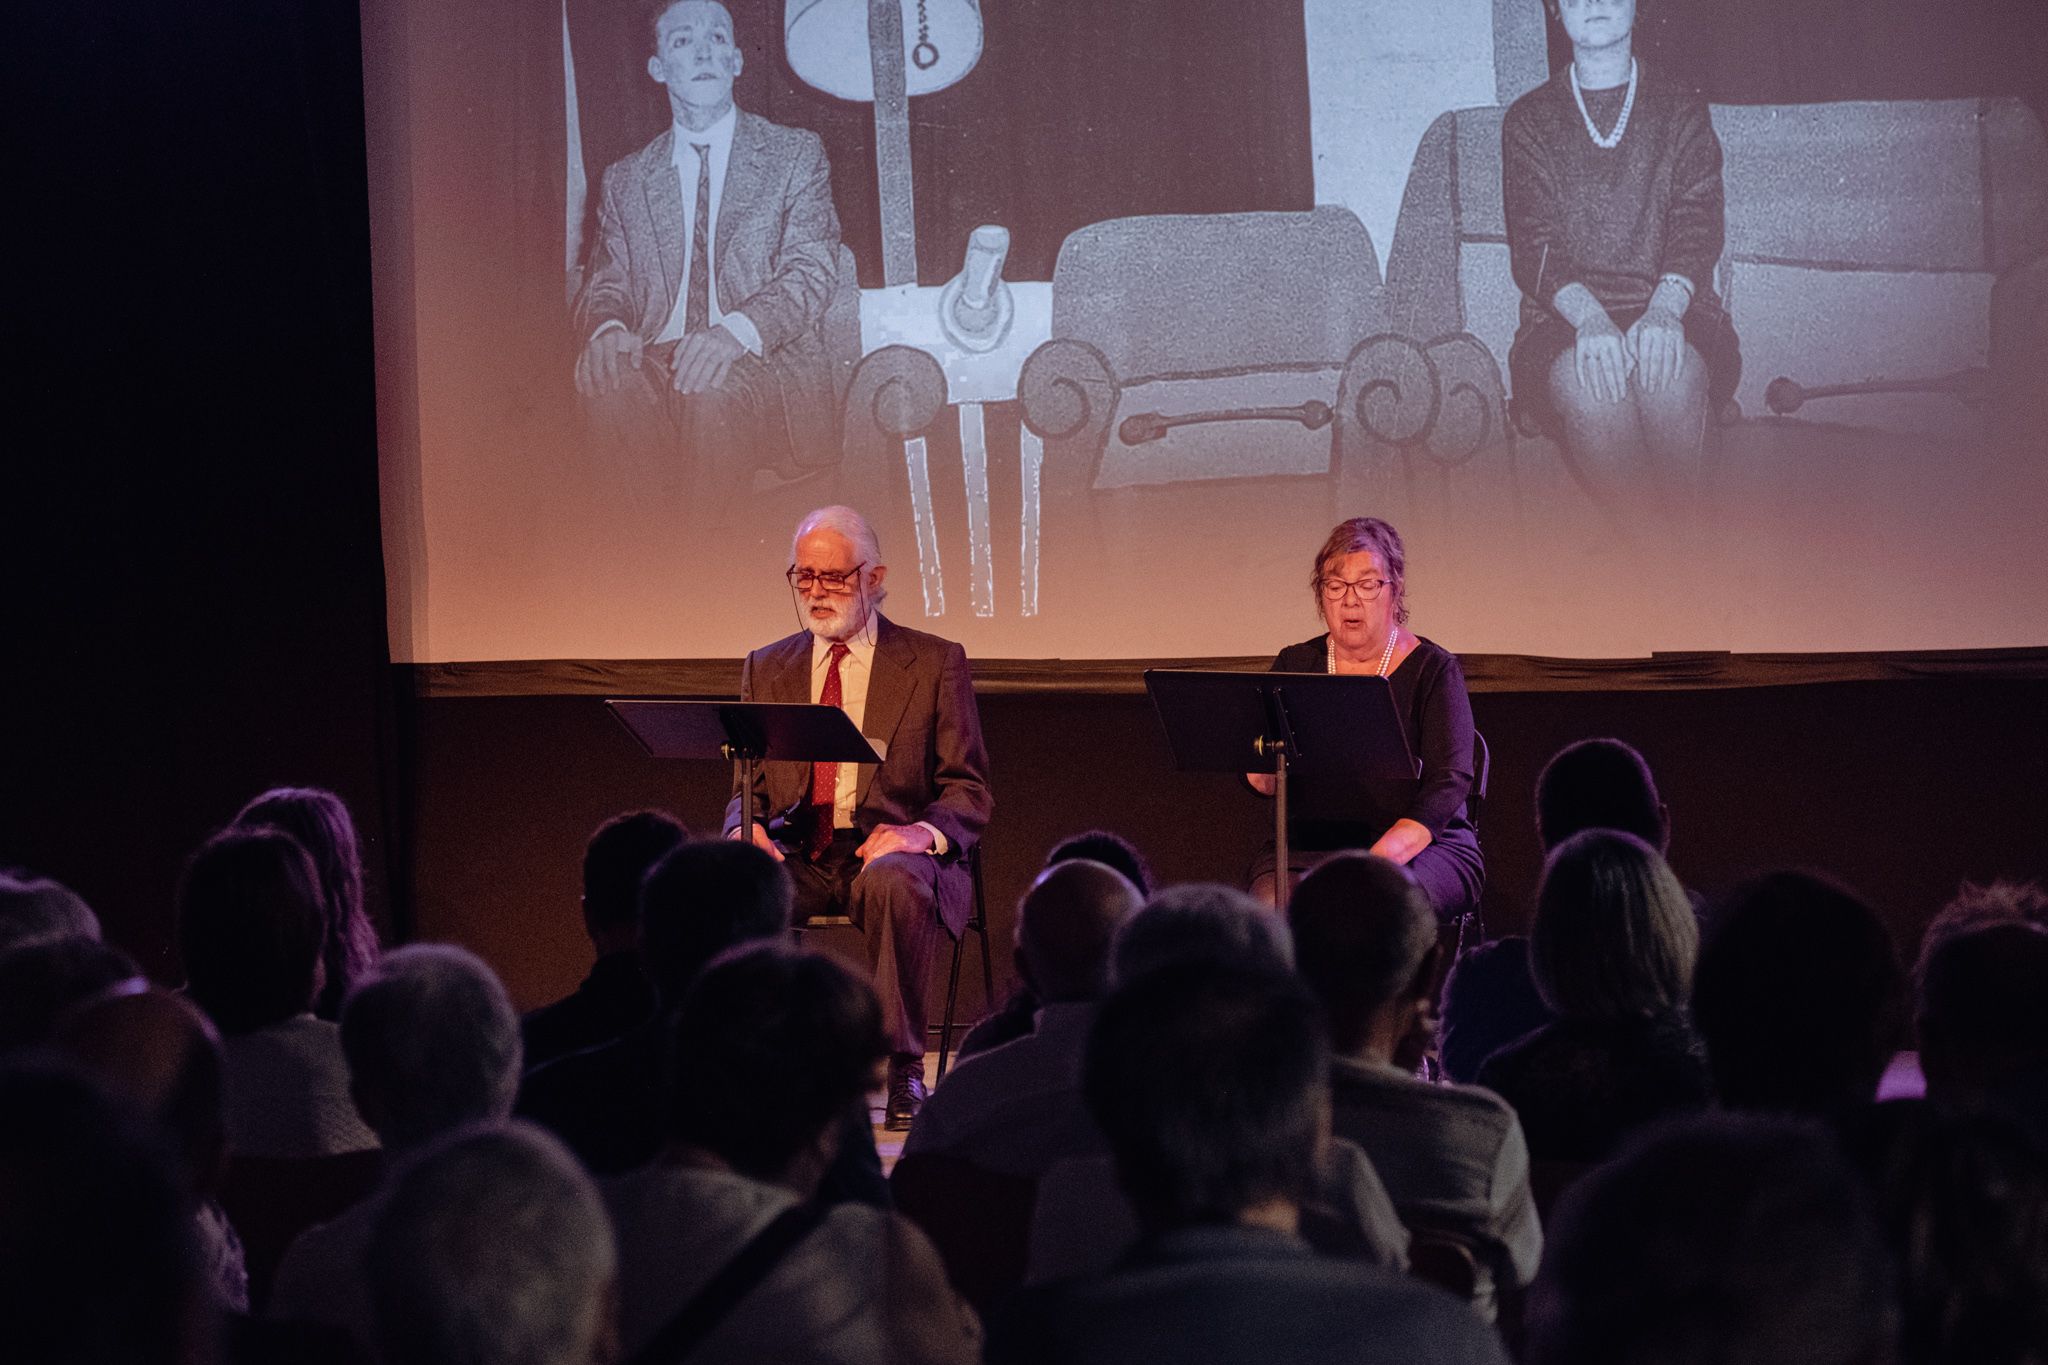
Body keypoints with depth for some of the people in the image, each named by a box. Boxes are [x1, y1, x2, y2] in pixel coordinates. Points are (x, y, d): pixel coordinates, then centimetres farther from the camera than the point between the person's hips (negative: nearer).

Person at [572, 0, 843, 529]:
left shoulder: (795, 155, 11)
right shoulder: (626, 179, 20)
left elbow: (811, 272, -1)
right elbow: (605, 284, 15)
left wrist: (735, 331, -22)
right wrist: (608, 327, -13)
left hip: (768, 364, -2)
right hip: (657, 362, 2)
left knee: (715, 387, -38)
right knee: (605, 380, -33)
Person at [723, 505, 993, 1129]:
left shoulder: (935, 663, 7)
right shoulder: (767, 669, 18)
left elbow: (970, 791, 3)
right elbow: (747, 787, 17)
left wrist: (923, 831, -19)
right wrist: (745, 827, -9)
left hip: (892, 850, -2)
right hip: (796, 856, 3)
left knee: (894, 881, -39)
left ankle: (903, 1070, -27)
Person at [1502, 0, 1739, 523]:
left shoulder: (1681, 112, 13)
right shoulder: (1529, 120, 12)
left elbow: (1697, 229, 1)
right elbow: (1533, 244, 0)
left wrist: (1664, 309, -21)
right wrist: (1589, 317, -21)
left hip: (1671, 309, 0)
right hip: (1564, 318, 0)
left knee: (1670, 370, -36)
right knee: (1587, 378, -36)